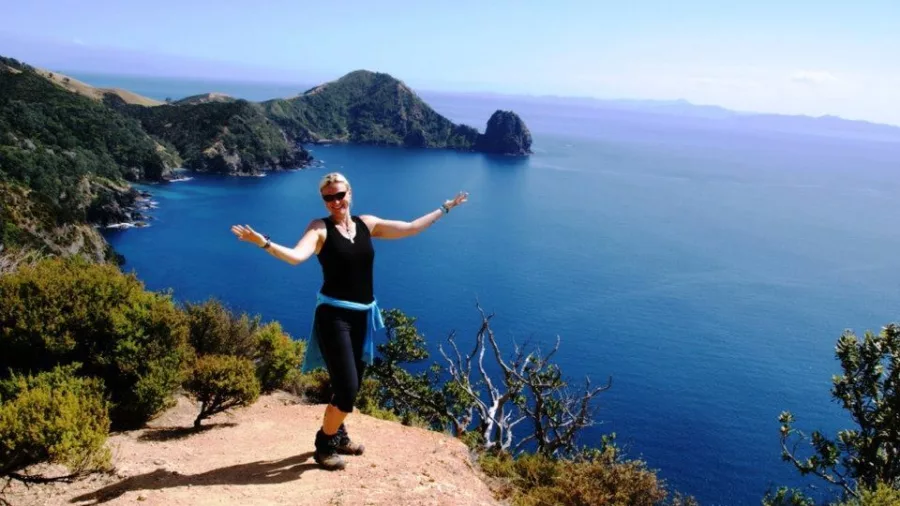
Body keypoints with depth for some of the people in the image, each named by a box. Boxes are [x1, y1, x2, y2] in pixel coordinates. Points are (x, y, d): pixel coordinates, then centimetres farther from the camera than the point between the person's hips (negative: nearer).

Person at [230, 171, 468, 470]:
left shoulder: (367, 224, 7)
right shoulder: (320, 228, -7)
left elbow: (410, 228, 12)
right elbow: (296, 257, -23)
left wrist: (445, 209, 16)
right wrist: (263, 243, -38)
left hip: (363, 315, 6)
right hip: (334, 314, -6)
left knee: (354, 384, 17)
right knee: (347, 387, -11)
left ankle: (338, 435, 42)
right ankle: (324, 445, 13)